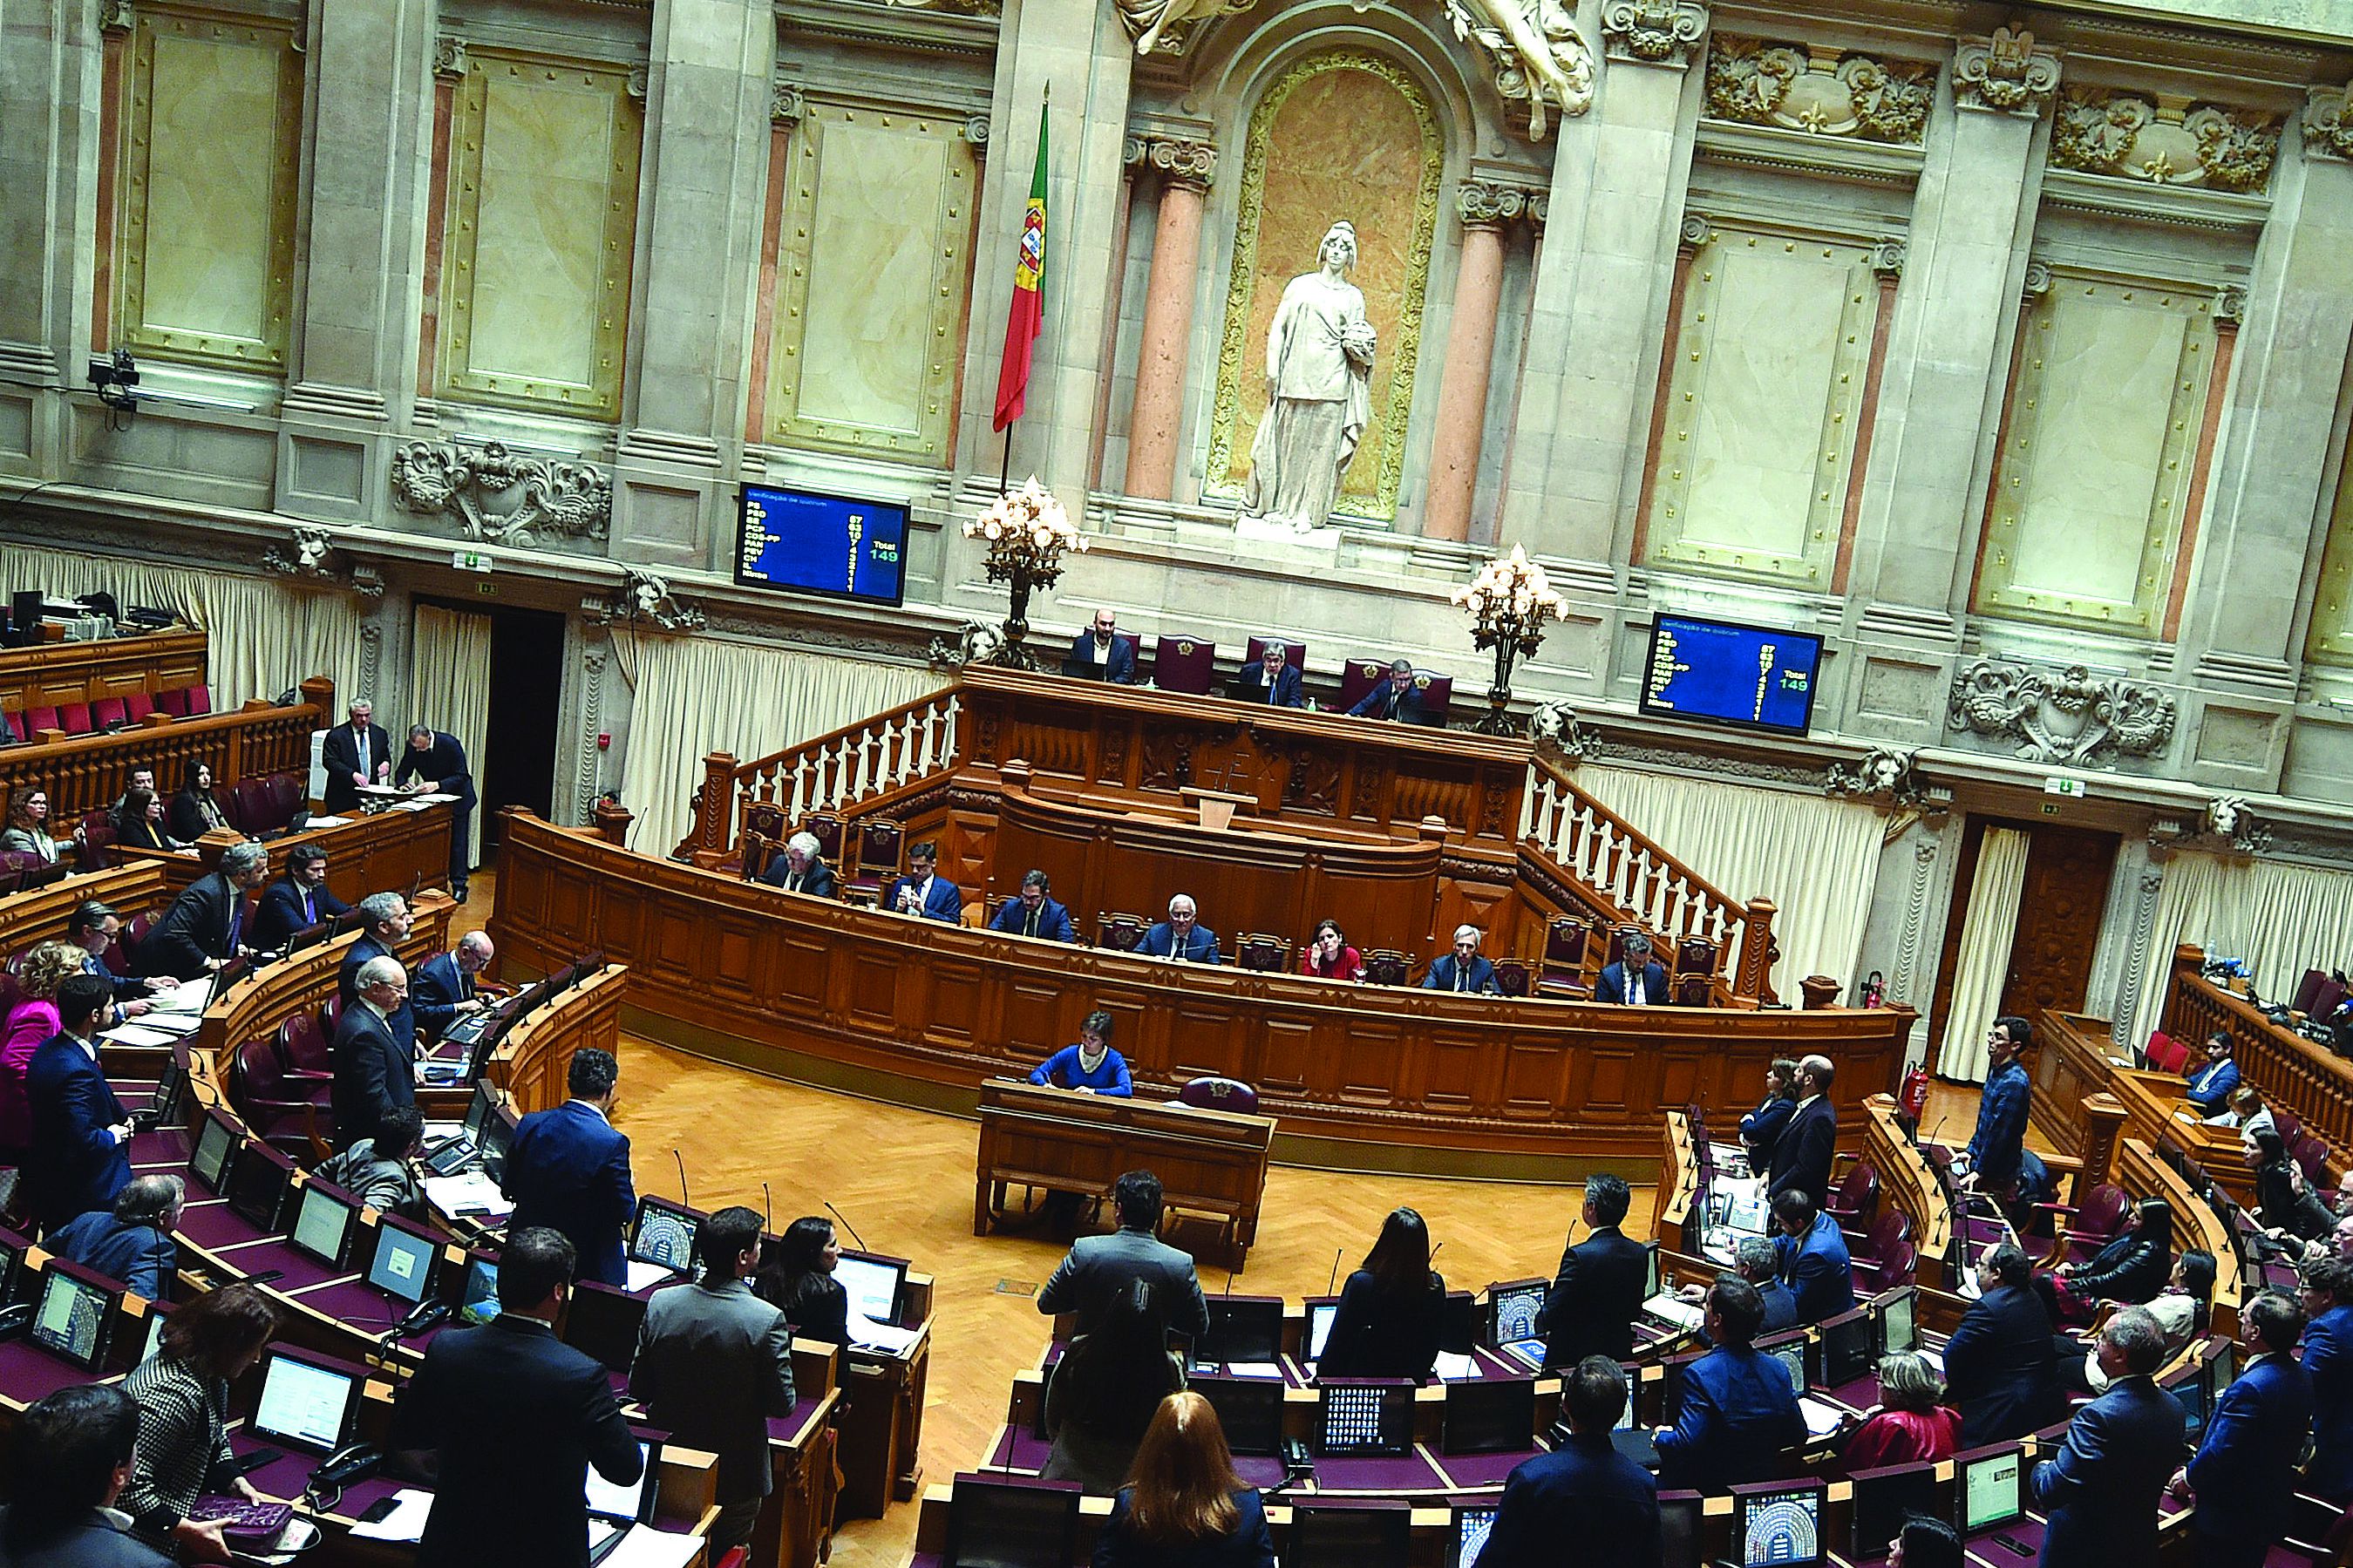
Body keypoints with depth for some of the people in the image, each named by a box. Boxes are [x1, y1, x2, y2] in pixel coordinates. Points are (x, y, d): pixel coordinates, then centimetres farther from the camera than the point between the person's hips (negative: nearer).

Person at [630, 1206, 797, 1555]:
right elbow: (782, 1404, -17)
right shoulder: (766, 1320, -24)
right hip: (735, 1472, -4)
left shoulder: (660, 1303, -12)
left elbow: (638, 1391, -4)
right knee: (726, 1555, 17)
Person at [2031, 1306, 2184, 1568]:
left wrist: (2042, 1469, -9)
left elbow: (2050, 1492, -31)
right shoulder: (2173, 1407, -6)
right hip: (2142, 1545, 7)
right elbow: (2167, 1471, 9)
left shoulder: (2099, 1416, -31)